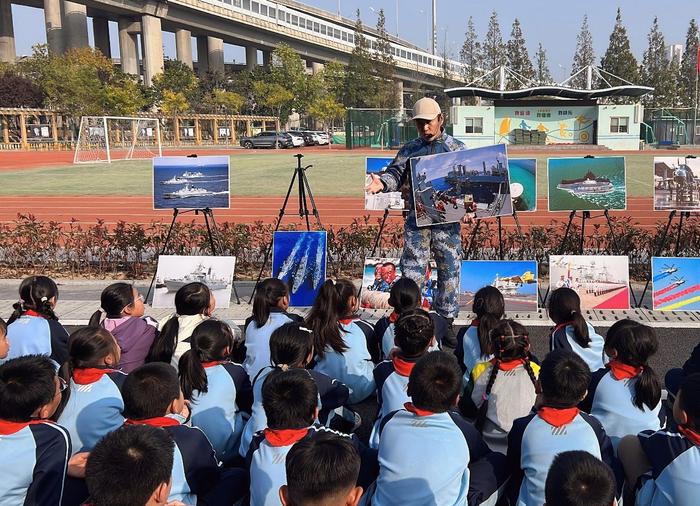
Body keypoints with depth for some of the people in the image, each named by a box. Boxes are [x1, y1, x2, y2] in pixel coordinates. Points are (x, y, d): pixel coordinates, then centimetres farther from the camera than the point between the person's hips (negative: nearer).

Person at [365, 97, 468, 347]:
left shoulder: (457, 148, 6)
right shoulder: (409, 149, 10)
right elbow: (396, 172, 2)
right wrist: (382, 182, -21)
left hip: (448, 220, 0)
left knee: (449, 271, 7)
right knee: (412, 270, -3)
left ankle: (447, 322, 20)